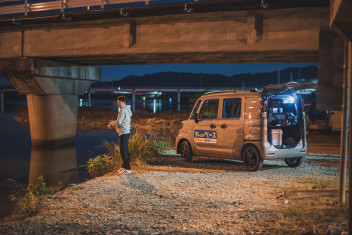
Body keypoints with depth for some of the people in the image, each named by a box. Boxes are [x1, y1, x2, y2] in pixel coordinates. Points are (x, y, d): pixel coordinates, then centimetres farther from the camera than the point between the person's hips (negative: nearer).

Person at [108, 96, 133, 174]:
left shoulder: (123, 110, -14)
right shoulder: (126, 110, 18)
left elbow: (118, 122, -18)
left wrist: (111, 124, -1)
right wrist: (113, 122, 11)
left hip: (124, 133, -11)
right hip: (123, 132, 11)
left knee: (123, 151, -9)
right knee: (123, 150, 15)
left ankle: (128, 169, -8)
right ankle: (124, 166, 23)